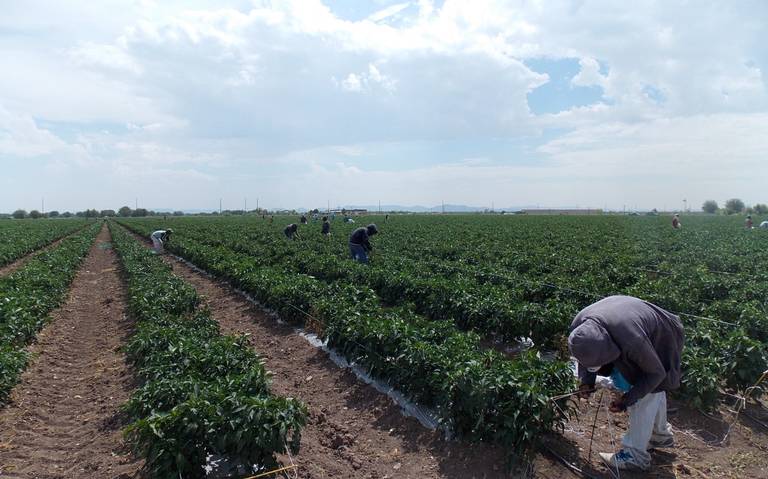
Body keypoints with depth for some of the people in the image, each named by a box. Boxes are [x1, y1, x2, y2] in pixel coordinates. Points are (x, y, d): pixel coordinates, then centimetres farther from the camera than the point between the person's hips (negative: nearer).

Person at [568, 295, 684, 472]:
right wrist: (586, 380, -20)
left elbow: (656, 373, -27)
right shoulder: (579, 327, -30)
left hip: (659, 340, -6)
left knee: (646, 396, -6)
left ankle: (635, 455, 5)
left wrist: (627, 399, -26)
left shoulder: (631, 339, -48)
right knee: (654, 390, 23)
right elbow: (586, 357, -5)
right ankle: (660, 435, 44)